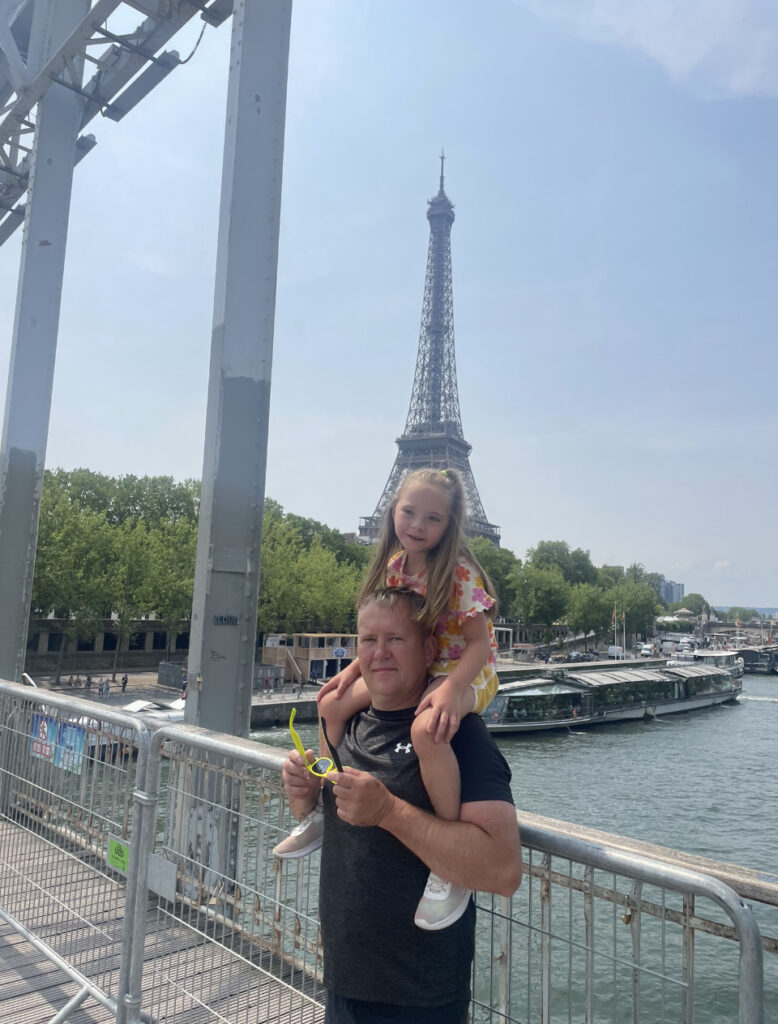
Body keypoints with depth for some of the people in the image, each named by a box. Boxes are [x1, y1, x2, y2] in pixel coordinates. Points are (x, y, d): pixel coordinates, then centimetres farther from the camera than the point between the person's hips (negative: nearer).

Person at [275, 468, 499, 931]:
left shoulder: (460, 573, -22)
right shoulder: (395, 566, 0)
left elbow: (479, 643, -22)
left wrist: (450, 690, -36)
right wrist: (353, 669, -1)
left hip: (467, 673, -8)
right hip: (411, 670, 8)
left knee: (426, 729, -39)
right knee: (333, 703, 2)